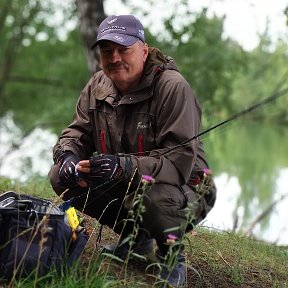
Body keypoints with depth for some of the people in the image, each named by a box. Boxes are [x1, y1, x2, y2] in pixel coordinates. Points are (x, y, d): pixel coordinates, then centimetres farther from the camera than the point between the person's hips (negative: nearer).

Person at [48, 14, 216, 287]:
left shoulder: (172, 87, -22)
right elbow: (77, 132, 6)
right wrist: (68, 155, -19)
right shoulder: (98, 85, -1)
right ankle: (135, 236, 10)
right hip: (124, 185, 7)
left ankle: (172, 251, -2)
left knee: (153, 196, -40)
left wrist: (125, 167, -41)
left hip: (184, 188, -7)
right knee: (60, 176, -8)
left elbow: (180, 161, -29)